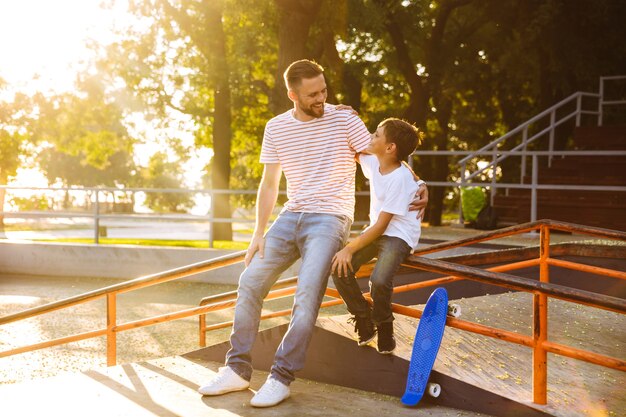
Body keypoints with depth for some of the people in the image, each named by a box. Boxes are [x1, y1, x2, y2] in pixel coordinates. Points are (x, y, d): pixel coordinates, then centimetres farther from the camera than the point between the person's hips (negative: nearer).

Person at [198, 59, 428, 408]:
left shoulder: (344, 120, -5)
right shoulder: (276, 128, 7)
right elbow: (269, 185, 10)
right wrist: (259, 233, 2)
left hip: (330, 219, -5)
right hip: (291, 217, 5)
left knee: (307, 294, -21)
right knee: (250, 282, -3)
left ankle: (281, 378, -11)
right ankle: (238, 370, 7)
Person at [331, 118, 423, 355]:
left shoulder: (400, 178, -24)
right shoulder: (374, 162, -1)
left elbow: (381, 226, -23)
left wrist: (350, 249, -24)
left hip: (399, 235, -7)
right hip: (376, 231, 7)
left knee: (379, 280, -31)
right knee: (340, 270, -14)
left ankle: (384, 330, -2)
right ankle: (364, 323, 7)